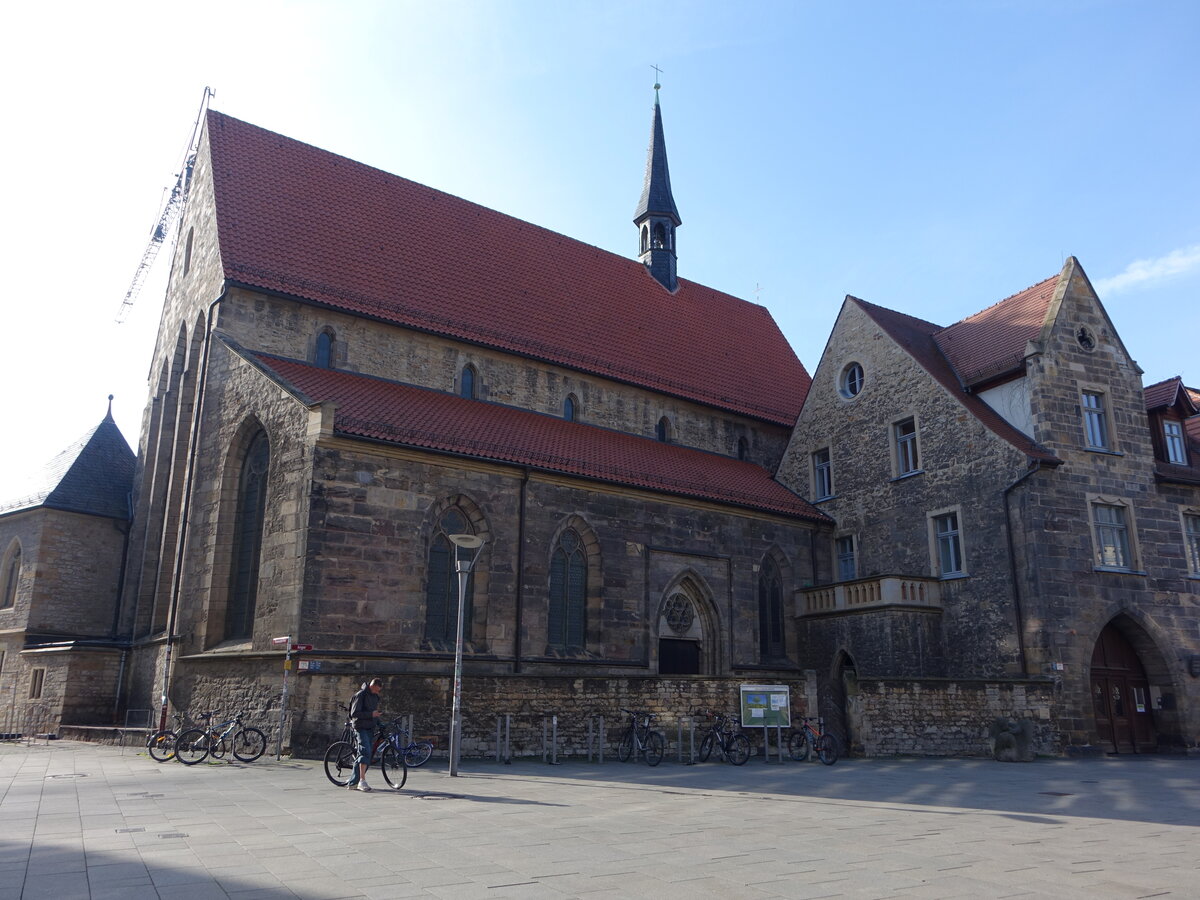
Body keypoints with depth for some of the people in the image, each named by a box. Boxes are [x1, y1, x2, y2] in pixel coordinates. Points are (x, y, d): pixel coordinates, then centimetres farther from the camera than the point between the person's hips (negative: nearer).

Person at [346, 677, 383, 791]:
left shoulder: (375, 696, 14)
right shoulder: (360, 695, -12)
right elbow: (354, 713, -18)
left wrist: (379, 723, 15)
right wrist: (371, 714, -22)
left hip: (370, 729, 8)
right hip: (361, 728, -8)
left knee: (364, 756, 7)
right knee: (365, 752, -21)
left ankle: (353, 783, 13)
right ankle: (362, 780, -25)